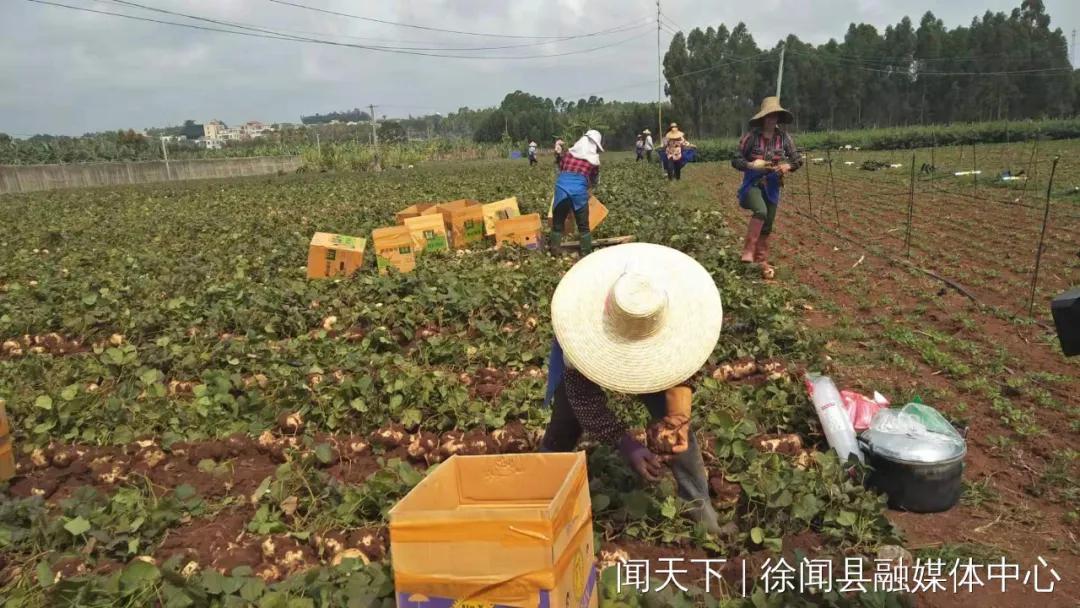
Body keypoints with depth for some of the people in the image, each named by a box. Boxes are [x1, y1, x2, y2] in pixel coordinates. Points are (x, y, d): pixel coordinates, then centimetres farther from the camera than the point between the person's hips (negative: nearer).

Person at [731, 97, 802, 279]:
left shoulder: (784, 137, -2)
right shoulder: (751, 136, -11)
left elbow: (798, 159, 5)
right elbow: (735, 160, -7)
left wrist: (787, 166, -16)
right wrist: (751, 165, -25)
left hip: (772, 186, 4)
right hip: (753, 183, -4)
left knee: (767, 227, 9)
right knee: (760, 211, -33)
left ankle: (762, 262, 25)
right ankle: (748, 251, -21)